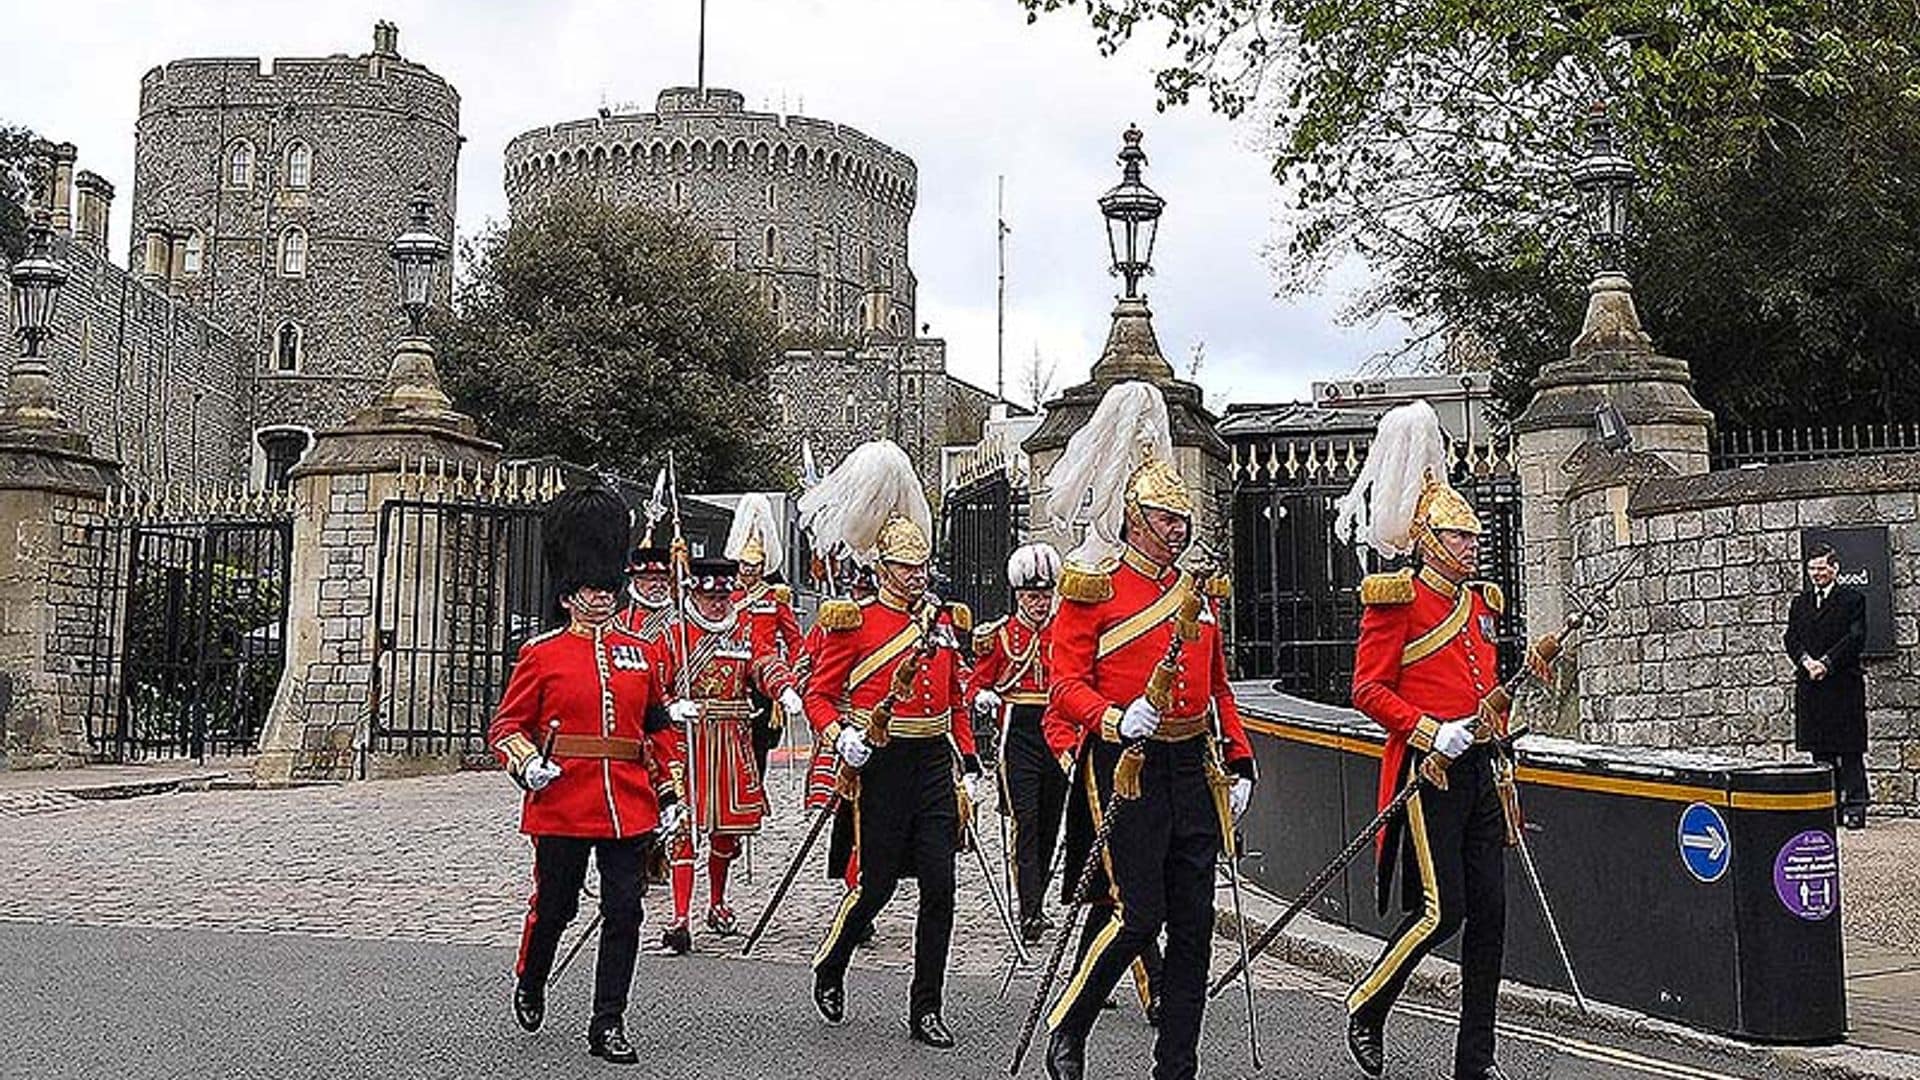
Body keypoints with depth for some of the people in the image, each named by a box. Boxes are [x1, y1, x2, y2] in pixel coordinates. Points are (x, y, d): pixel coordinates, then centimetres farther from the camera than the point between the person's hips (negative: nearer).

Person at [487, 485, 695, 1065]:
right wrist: (528, 764, -18)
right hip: (562, 804, -3)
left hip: (629, 807, 3)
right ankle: (529, 985, 39)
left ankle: (608, 1024, 12)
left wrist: (668, 793, 14)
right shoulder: (542, 653, 0)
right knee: (554, 907, 11)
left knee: (623, 913, 1)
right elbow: (506, 724, 1)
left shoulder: (638, 652, 10)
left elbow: (660, 726, 17)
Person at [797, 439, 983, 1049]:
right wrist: (840, 736, -20)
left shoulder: (945, 619, 11)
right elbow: (819, 694, -2)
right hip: (880, 766, -4)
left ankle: (926, 1011, 9)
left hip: (934, 765, 4)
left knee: (939, 889, 0)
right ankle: (828, 968, 30)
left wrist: (971, 765, 12)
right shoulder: (853, 622, -4)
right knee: (874, 886, 2)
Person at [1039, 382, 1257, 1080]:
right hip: (1127, 765, -6)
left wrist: (1239, 762, 15)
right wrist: (1117, 719, -26)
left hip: (1193, 766, 6)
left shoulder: (1199, 589, 15)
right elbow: (1067, 681, -9)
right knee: (1138, 916, -8)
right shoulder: (1093, 585, -4)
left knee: (1193, 921, 5)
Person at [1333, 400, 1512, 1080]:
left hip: (1479, 770, 8)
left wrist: (1495, 729, 14)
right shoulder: (1397, 599, -7)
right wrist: (1432, 733, -19)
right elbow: (1368, 690, -11)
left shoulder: (1481, 602, 16)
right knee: (1441, 909, -10)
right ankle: (1365, 1009, 13)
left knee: (1489, 911, 4)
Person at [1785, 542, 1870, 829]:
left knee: (1850, 752, -3)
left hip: (1844, 685, -4)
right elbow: (1791, 639, 8)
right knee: (1820, 751, 7)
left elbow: (1856, 638, -7)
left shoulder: (1853, 599, 2)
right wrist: (1806, 661, -11)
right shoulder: (1799, 603, 16)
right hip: (1810, 687, 5)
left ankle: (1855, 808, -1)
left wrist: (1826, 663, -15)